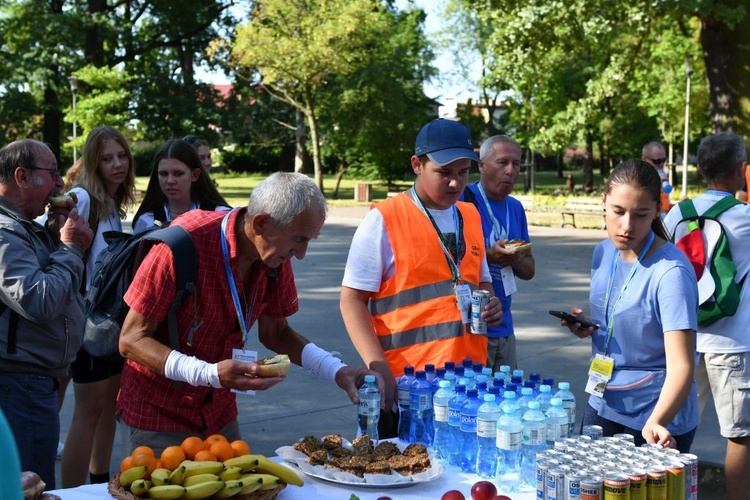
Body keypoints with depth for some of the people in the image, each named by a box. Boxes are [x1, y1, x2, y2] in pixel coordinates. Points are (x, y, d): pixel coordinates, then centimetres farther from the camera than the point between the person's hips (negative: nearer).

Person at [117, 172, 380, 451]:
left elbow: (274, 332, 7)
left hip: (220, 413, 5)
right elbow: (131, 340, -21)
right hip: (159, 415, -5)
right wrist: (209, 374, -35)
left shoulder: (276, 256, -7)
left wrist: (336, 371, -8)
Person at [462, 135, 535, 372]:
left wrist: (517, 260, -5)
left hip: (503, 328, 7)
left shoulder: (516, 208, 13)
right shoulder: (464, 199, -9)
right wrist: (490, 255, -22)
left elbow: (529, 271, 17)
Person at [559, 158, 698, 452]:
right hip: (602, 405, 7)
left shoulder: (671, 272, -23)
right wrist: (586, 327, -5)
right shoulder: (603, 253, -1)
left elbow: (681, 365, -28)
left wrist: (656, 423, -43)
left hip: (658, 419, -6)